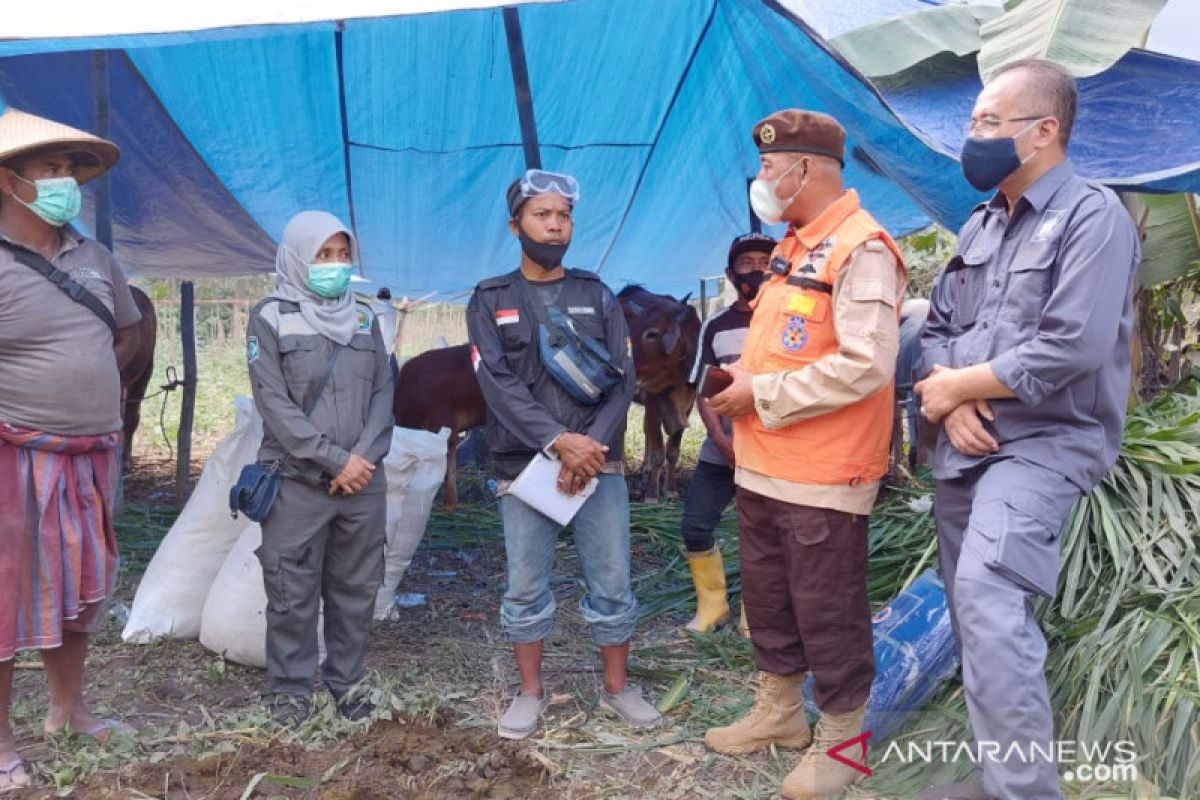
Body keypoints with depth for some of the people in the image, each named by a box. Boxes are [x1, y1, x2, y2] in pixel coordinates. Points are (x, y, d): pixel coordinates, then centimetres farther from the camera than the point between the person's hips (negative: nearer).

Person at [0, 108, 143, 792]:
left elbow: (127, 333, 22)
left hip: (94, 454, 7)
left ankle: (68, 709, 33)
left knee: (76, 582, 17)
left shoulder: (94, 256, 7)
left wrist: (86, 391, 10)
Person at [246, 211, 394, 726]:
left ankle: (346, 679, 24)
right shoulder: (271, 318, -1)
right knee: (293, 592, 2)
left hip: (363, 482, 4)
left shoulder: (364, 318, 12)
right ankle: (289, 686, 18)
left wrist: (364, 457, -9)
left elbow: (382, 394, 8)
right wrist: (336, 460, -14)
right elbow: (274, 403, -9)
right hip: (297, 483, -4)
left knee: (357, 588, 10)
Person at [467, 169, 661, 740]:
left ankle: (617, 687, 22)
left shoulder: (597, 296, 8)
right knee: (525, 587, 6)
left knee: (612, 582, 6)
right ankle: (531, 693, 22)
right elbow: (499, 384, -8)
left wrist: (591, 446, -14)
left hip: (599, 463, 1)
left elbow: (623, 378, 1)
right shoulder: (490, 301, 4)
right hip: (523, 466, -1)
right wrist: (559, 441, -20)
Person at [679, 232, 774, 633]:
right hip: (721, 450, 3)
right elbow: (704, 391, 5)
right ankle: (711, 605, 19)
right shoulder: (715, 326, 6)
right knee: (695, 525, 1)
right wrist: (721, 440, -8)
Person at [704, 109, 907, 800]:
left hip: (821, 476, -9)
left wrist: (762, 394, -19)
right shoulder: (794, 246, 14)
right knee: (768, 600, 19)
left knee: (829, 613, 4)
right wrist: (741, 377, 6)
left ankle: (840, 741, 22)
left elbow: (866, 365, -25)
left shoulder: (861, 249, -16)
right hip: (763, 466, 9)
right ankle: (779, 712, 37)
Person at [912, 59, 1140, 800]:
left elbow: (1072, 347, -21)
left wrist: (959, 384, -11)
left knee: (988, 600, -24)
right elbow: (938, 328, 15)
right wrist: (953, 402, -6)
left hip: (1044, 444, -8)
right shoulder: (980, 225, 14)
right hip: (966, 448, 8)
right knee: (981, 610, 12)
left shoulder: (1092, 215, -10)